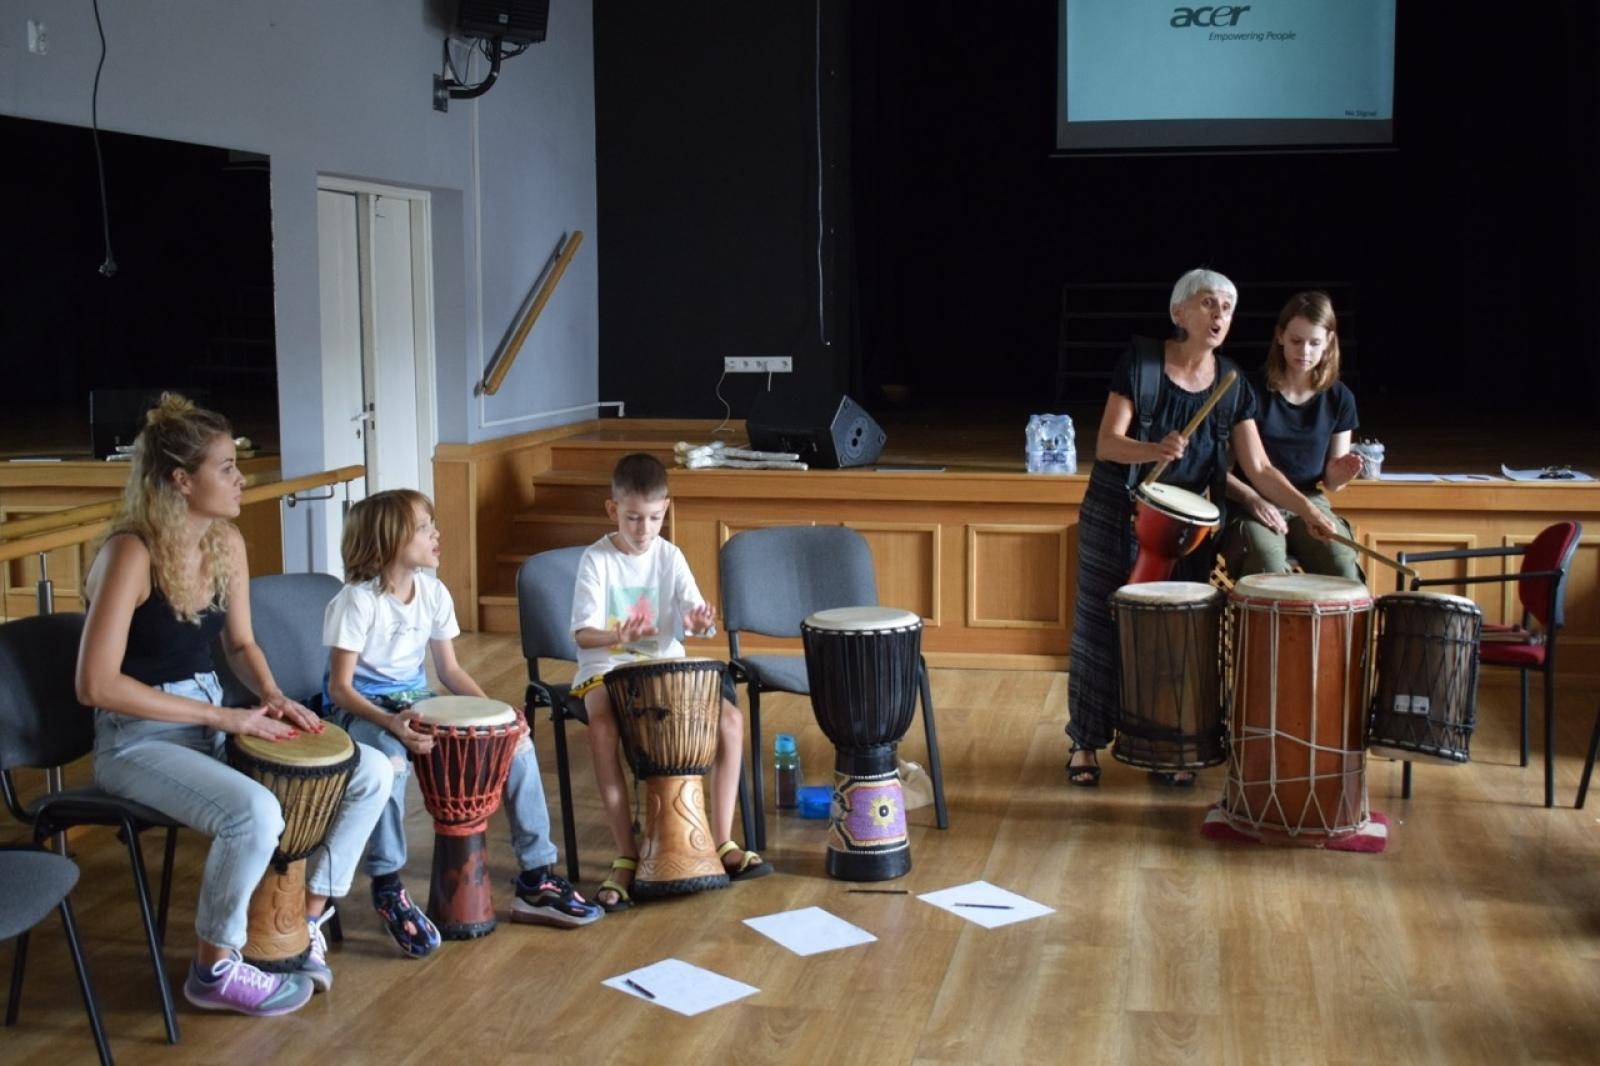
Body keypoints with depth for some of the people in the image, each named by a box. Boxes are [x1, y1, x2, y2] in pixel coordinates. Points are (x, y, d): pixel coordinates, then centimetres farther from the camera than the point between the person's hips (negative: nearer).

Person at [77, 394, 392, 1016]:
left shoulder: (227, 542, 2)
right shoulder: (132, 554, -21)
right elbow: (96, 684, -25)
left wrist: (271, 696, -7)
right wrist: (223, 717, -24)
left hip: (213, 721, 8)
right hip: (138, 739, -8)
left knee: (372, 773, -4)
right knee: (256, 812, -35)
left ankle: (307, 920, 11)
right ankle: (215, 970, -10)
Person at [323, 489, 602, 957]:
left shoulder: (433, 593, 1)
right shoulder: (356, 602, -18)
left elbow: (450, 669, 7)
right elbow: (341, 687, -19)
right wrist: (389, 722, -37)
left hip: (417, 701, 7)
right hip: (364, 709, -6)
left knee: (517, 740, -9)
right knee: (390, 759, -41)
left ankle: (536, 879, 0)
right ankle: (388, 890, -22)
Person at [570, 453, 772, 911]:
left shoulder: (670, 557, 2)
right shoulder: (596, 560, -7)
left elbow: (695, 614, -6)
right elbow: (582, 632, -14)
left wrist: (701, 622, -32)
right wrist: (619, 637, -35)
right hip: (606, 668, -3)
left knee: (730, 719, -18)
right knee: (603, 729, -35)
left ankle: (722, 841, -9)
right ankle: (627, 855, -26)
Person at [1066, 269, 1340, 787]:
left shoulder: (1233, 386, -2)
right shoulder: (1141, 362, -12)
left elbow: (1258, 467, -4)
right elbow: (1106, 443, -18)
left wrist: (1306, 510, -17)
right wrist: (1155, 450, -37)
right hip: (1117, 516, -3)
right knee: (1102, 627, 4)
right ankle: (1085, 743, 17)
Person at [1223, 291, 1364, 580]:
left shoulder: (1339, 399, 4)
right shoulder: (1253, 391, -7)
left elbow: (1331, 482, 10)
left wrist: (1339, 475, -13)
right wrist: (1252, 498, -23)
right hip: (1253, 504, -3)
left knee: (1344, 571, -24)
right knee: (1270, 571, -34)